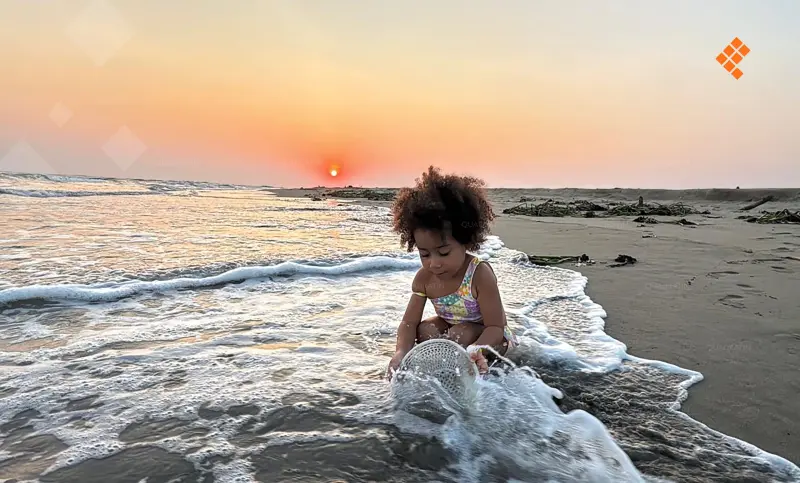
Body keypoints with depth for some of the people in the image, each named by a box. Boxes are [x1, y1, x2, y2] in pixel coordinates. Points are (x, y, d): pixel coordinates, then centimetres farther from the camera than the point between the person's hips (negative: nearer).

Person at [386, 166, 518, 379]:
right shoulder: (424, 278, -17)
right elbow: (409, 323, -16)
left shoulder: (479, 274, -32)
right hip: (451, 330, 5)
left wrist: (475, 352, -49)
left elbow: (495, 327, -29)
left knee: (461, 334, -31)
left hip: (491, 338, -5)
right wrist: (402, 352, -37)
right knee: (425, 329, -19)